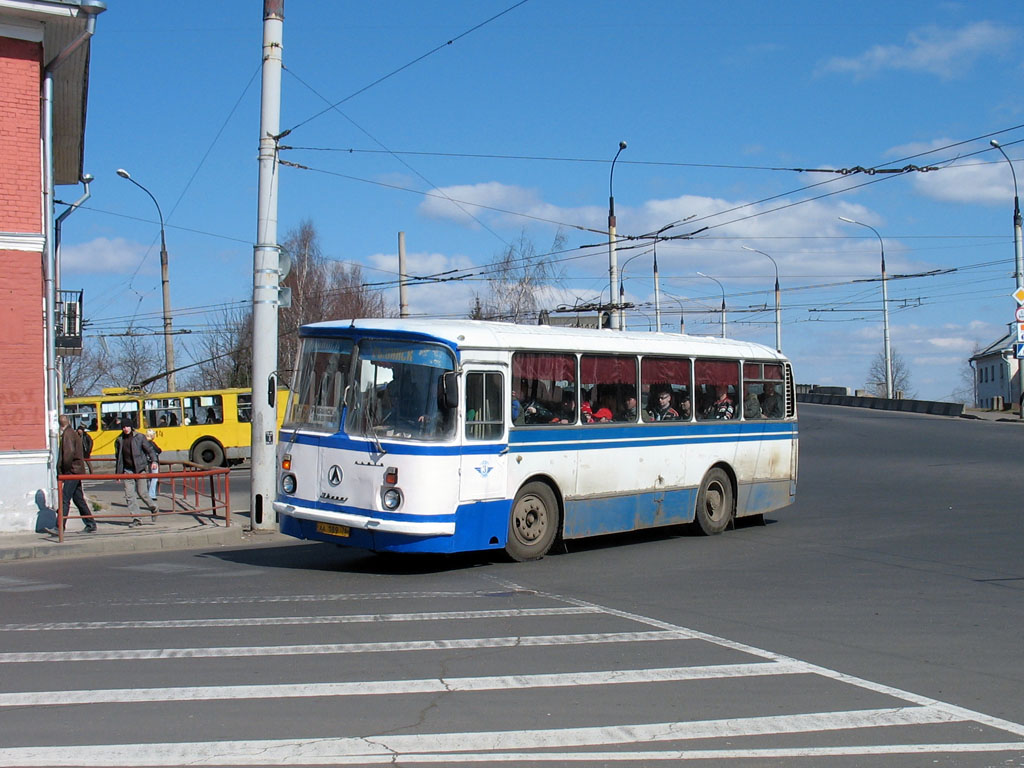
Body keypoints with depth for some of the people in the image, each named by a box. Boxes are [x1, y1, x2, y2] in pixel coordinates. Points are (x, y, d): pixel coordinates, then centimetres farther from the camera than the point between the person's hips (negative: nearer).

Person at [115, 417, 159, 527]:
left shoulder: (139, 437, -1)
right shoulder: (119, 440, 10)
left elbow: (149, 449, 0)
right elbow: (118, 457, 19)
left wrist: (154, 461, -16)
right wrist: (117, 472, 17)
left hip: (140, 469, -4)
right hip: (127, 470, 4)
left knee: (141, 492, -7)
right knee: (129, 495, -3)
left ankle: (153, 509, 19)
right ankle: (135, 518, 1)